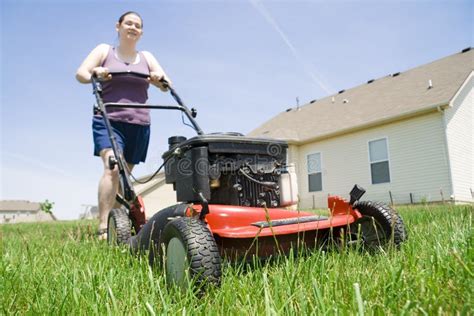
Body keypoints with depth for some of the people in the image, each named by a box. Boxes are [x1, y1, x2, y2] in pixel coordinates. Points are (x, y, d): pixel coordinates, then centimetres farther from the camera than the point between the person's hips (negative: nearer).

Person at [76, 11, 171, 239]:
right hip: (109, 120, -3)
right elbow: (80, 73, 1)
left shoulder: (147, 57, 19)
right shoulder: (104, 51, 13)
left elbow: (165, 86, 9)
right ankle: (103, 229, -25)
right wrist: (96, 73, -21)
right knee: (112, 168, -24)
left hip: (139, 124, 3)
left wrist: (158, 78, -14)